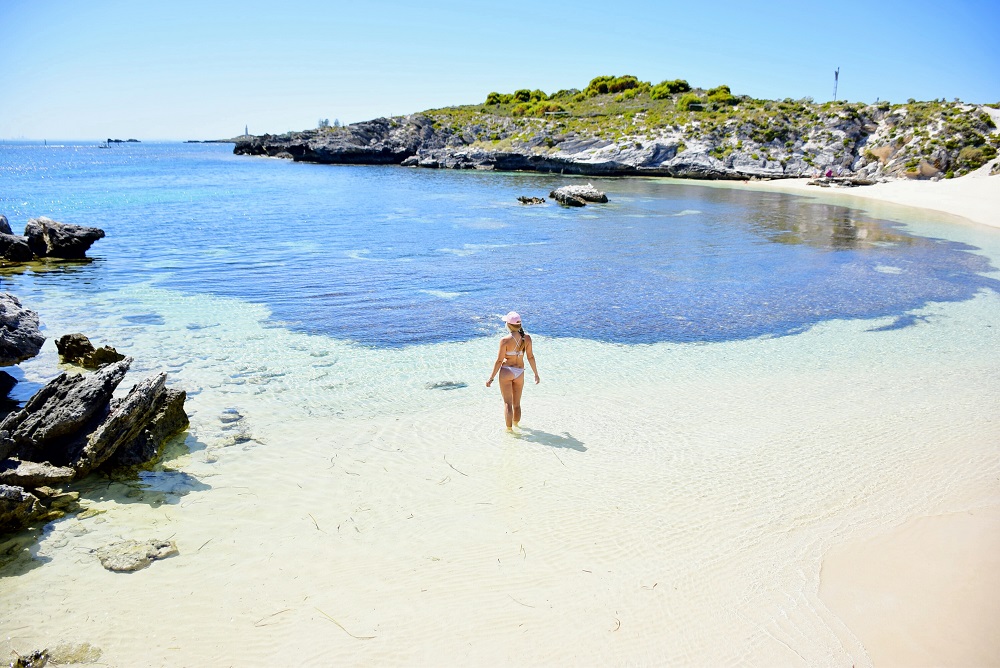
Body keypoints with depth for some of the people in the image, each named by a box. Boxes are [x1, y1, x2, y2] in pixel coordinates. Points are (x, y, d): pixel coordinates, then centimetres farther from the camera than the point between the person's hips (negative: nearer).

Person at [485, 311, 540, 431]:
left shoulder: (505, 340, -16)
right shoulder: (527, 338, -5)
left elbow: (499, 360, -13)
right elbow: (530, 357, 1)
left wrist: (491, 378, -4)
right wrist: (536, 374, 12)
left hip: (506, 371, -4)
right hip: (520, 372, 4)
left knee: (507, 403, 3)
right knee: (517, 403, 18)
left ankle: (509, 429, 2)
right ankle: (515, 424, 34)